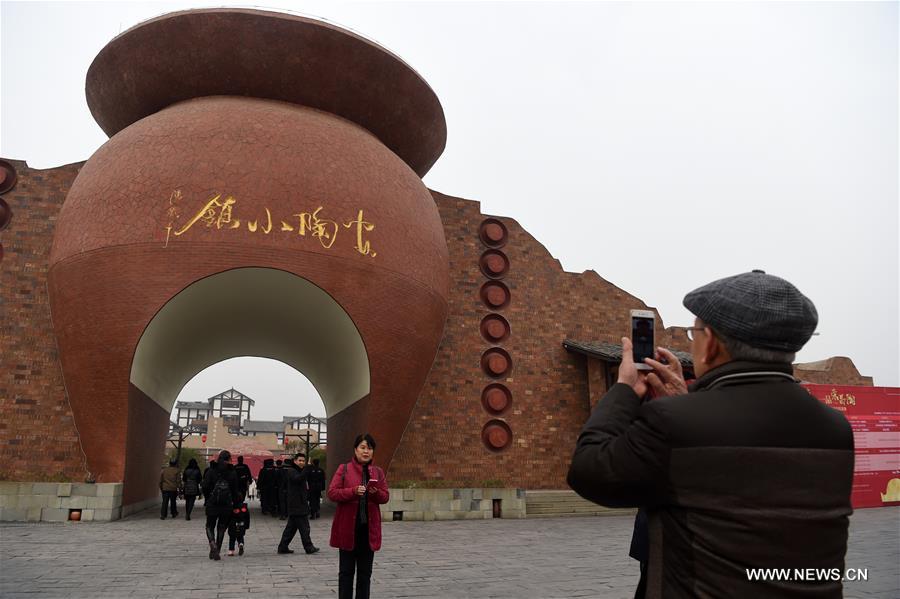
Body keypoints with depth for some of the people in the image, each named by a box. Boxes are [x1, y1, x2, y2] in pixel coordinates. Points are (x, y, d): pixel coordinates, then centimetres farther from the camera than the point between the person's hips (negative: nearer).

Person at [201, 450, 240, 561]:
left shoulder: (211, 471, -3)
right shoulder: (232, 473, -1)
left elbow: (205, 487, -5)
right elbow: (235, 490, 0)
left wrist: (208, 498, 11)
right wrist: (236, 504, 8)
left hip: (212, 505, -1)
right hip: (227, 506, 1)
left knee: (210, 526, 13)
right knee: (221, 528, 13)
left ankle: (213, 544, -12)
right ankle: (217, 551, 12)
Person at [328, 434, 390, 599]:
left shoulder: (378, 472, 8)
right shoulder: (344, 469, -2)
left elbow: (385, 497, 5)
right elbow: (332, 493, -8)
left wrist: (376, 492, -17)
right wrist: (353, 491, -22)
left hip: (369, 527, 3)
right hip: (347, 526, -3)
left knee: (365, 571, 11)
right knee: (346, 570, 7)